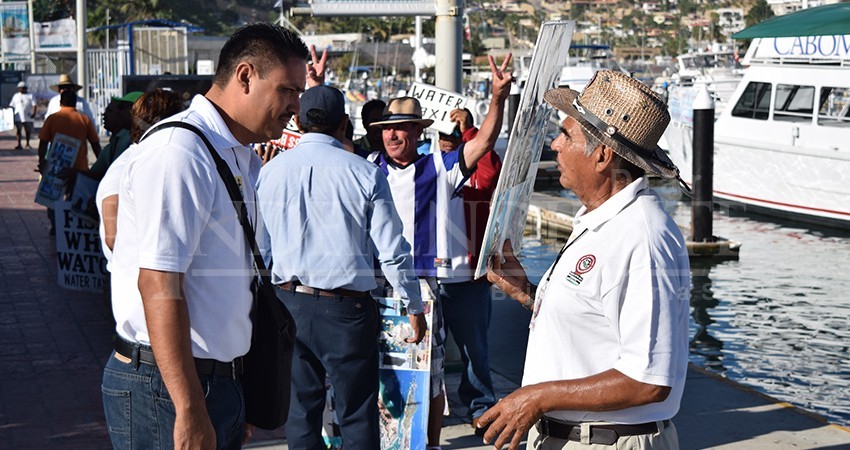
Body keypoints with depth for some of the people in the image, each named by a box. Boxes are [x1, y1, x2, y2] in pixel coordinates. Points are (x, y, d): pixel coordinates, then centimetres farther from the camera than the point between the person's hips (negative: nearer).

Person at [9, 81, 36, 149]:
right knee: (18, 130, -9)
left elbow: (34, 105, -5)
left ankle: (27, 144, 25)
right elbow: (12, 105, 16)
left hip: (28, 117, -1)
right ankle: (19, 145, -9)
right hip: (18, 117, 1)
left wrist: (33, 113, -21)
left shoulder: (30, 96, 6)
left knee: (28, 131, 8)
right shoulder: (16, 96, 15)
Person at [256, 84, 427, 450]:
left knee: (300, 409, 13)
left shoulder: (270, 171, 1)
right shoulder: (364, 173, -6)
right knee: (358, 415, 6)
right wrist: (414, 306, 7)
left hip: (289, 302, 3)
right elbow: (392, 251, -4)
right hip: (347, 308, -3)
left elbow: (258, 247, 6)